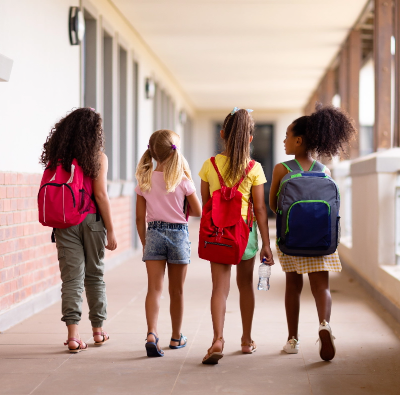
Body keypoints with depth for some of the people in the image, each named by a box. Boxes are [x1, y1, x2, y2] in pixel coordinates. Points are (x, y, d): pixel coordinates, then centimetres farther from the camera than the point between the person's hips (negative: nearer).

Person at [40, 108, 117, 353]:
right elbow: (101, 195, -10)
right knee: (95, 275, 12)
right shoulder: (97, 157, -6)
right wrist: (111, 230, -5)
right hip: (91, 221, -2)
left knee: (71, 277, 2)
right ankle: (98, 330, 23)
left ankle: (73, 333, -6)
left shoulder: (56, 155, 5)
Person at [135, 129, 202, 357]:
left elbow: (140, 218, 3)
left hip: (154, 234, 2)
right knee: (177, 291, 11)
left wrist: (144, 242, 13)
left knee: (154, 288, -4)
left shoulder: (144, 180, -1)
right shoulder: (182, 180, -9)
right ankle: (177, 337, 23)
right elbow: (198, 211, -3)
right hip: (178, 234, -1)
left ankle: (152, 334, -22)